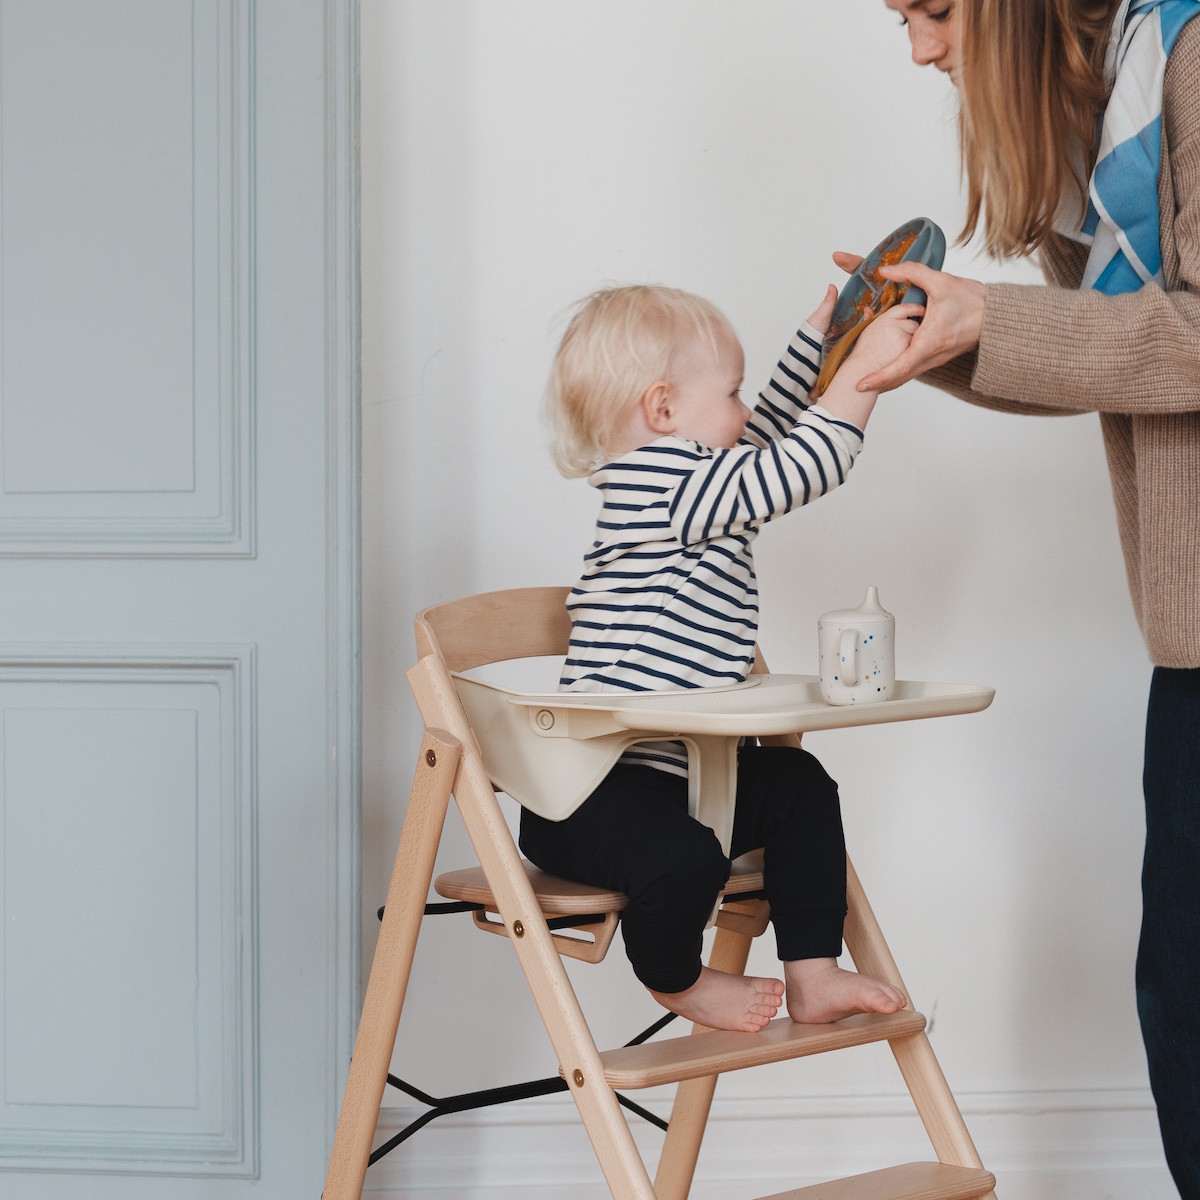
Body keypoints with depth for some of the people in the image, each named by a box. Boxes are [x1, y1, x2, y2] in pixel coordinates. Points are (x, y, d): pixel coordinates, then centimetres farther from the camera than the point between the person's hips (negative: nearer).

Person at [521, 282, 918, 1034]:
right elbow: (800, 472, -21)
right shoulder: (657, 478, -15)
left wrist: (822, 336, 33)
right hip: (590, 794, -11)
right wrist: (866, 366, -15)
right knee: (686, 860, -31)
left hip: (678, 774, 11)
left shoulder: (689, 488, 16)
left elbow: (770, 436, 32)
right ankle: (675, 979, 3)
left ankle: (814, 976, 14)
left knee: (800, 788, 12)